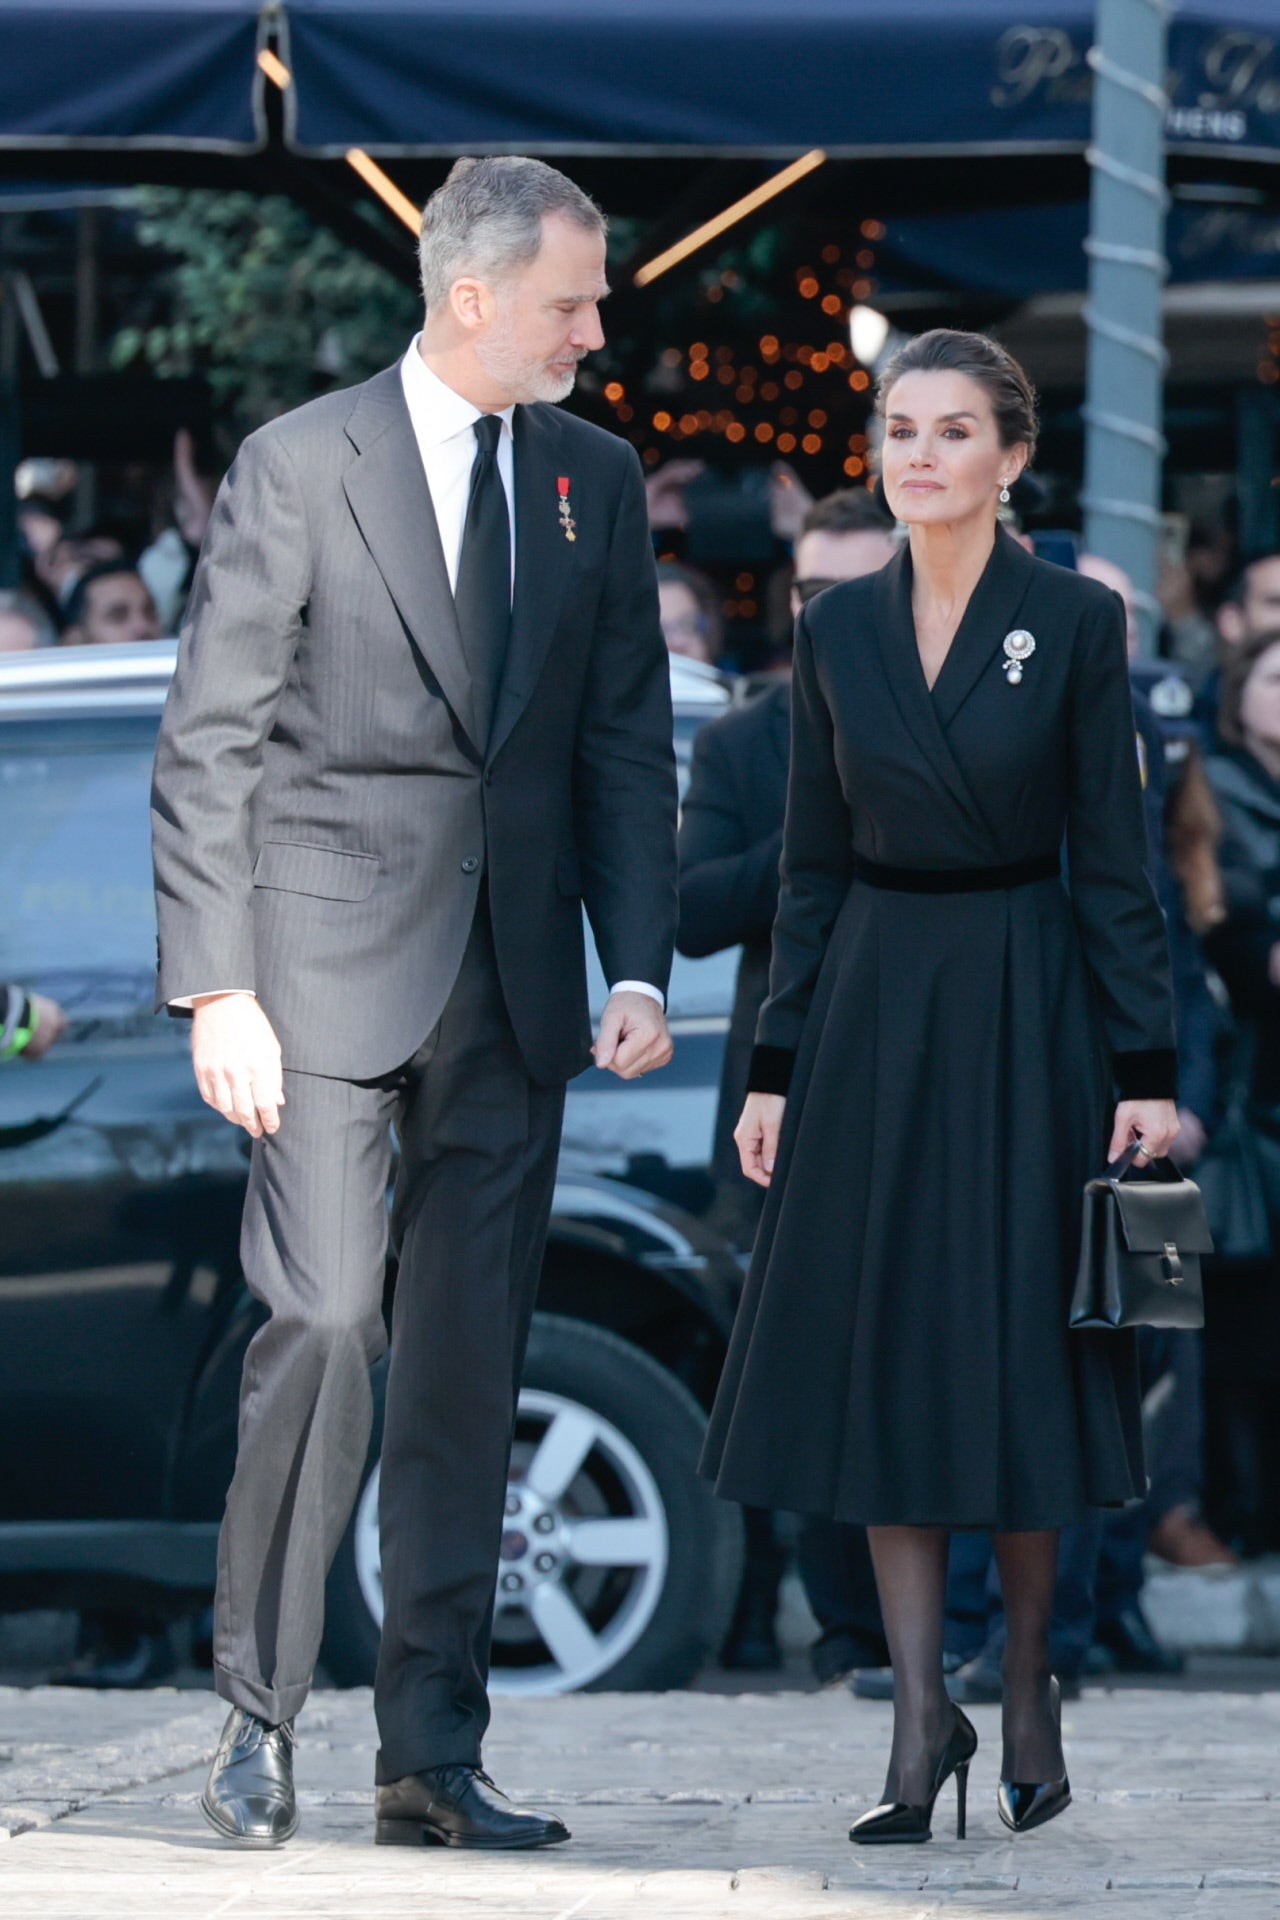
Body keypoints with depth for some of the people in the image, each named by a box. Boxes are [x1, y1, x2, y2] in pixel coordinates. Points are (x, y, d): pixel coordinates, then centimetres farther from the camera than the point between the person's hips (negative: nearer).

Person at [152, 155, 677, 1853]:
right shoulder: (300, 466, -4)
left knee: (472, 1363, 4)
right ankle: (259, 1717, 1)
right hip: (330, 962, -4)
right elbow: (210, 745, -5)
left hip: (515, 978, 4)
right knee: (324, 1325, -12)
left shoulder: (597, 479, 10)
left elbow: (628, 742, 13)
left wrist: (640, 965, 1)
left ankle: (434, 1755, 8)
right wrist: (214, 985, -12)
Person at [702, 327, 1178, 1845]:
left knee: (1018, 1351, 1)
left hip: (1023, 1008, -3)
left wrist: (1146, 1068, -8)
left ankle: (1028, 1691, 16)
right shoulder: (838, 632, 6)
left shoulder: (1074, 623, -3)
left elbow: (1113, 858, -3)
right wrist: (776, 1066, 4)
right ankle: (920, 1717, 2)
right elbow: (812, 864, 9)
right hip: (871, 1007, 3)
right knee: (882, 1352, -1)